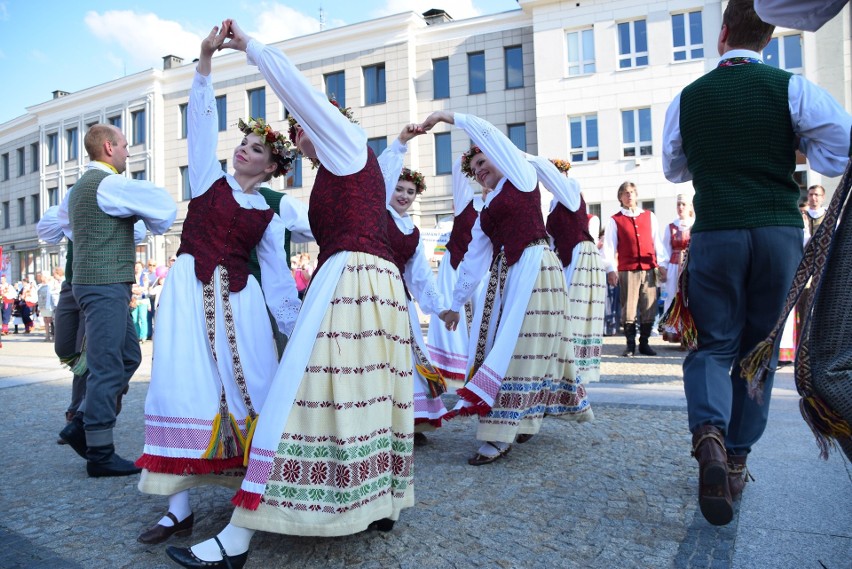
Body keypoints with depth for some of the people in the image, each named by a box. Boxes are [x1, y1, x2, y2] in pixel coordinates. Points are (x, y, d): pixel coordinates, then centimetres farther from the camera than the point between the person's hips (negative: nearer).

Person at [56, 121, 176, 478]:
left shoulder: (78, 188, 18)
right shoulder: (109, 184, -12)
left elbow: (63, 221, 36)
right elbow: (164, 203, -12)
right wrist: (156, 226, 7)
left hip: (90, 281, 10)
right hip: (106, 285, -10)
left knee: (129, 357, 14)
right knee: (107, 369, -6)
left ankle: (81, 427, 18)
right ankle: (100, 453, 2)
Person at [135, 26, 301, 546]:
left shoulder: (269, 217, 11)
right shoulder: (210, 178, 12)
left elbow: (278, 278, 10)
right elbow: (202, 120, 4)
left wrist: (299, 331, 6)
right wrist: (206, 59, -4)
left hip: (238, 300, 1)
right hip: (190, 292, 0)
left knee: (249, 388, -1)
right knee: (187, 388, -7)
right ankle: (180, 509, 0)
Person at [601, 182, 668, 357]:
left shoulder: (650, 216, 14)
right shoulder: (615, 220, 6)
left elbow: (657, 241, 12)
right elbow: (609, 246, 1)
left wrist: (662, 264, 5)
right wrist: (610, 269, -6)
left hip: (649, 269, 2)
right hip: (626, 270, -2)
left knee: (649, 309, 3)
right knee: (628, 309, -1)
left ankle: (644, 343, 16)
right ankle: (630, 345, 9)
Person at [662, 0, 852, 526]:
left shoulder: (688, 98, 4)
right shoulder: (790, 88, 0)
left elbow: (674, 170, 16)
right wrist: (788, 148, 10)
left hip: (715, 233, 0)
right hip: (780, 231, 0)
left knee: (714, 344, 7)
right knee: (760, 349, 12)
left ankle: (709, 433, -21)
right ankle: (736, 461, 19)